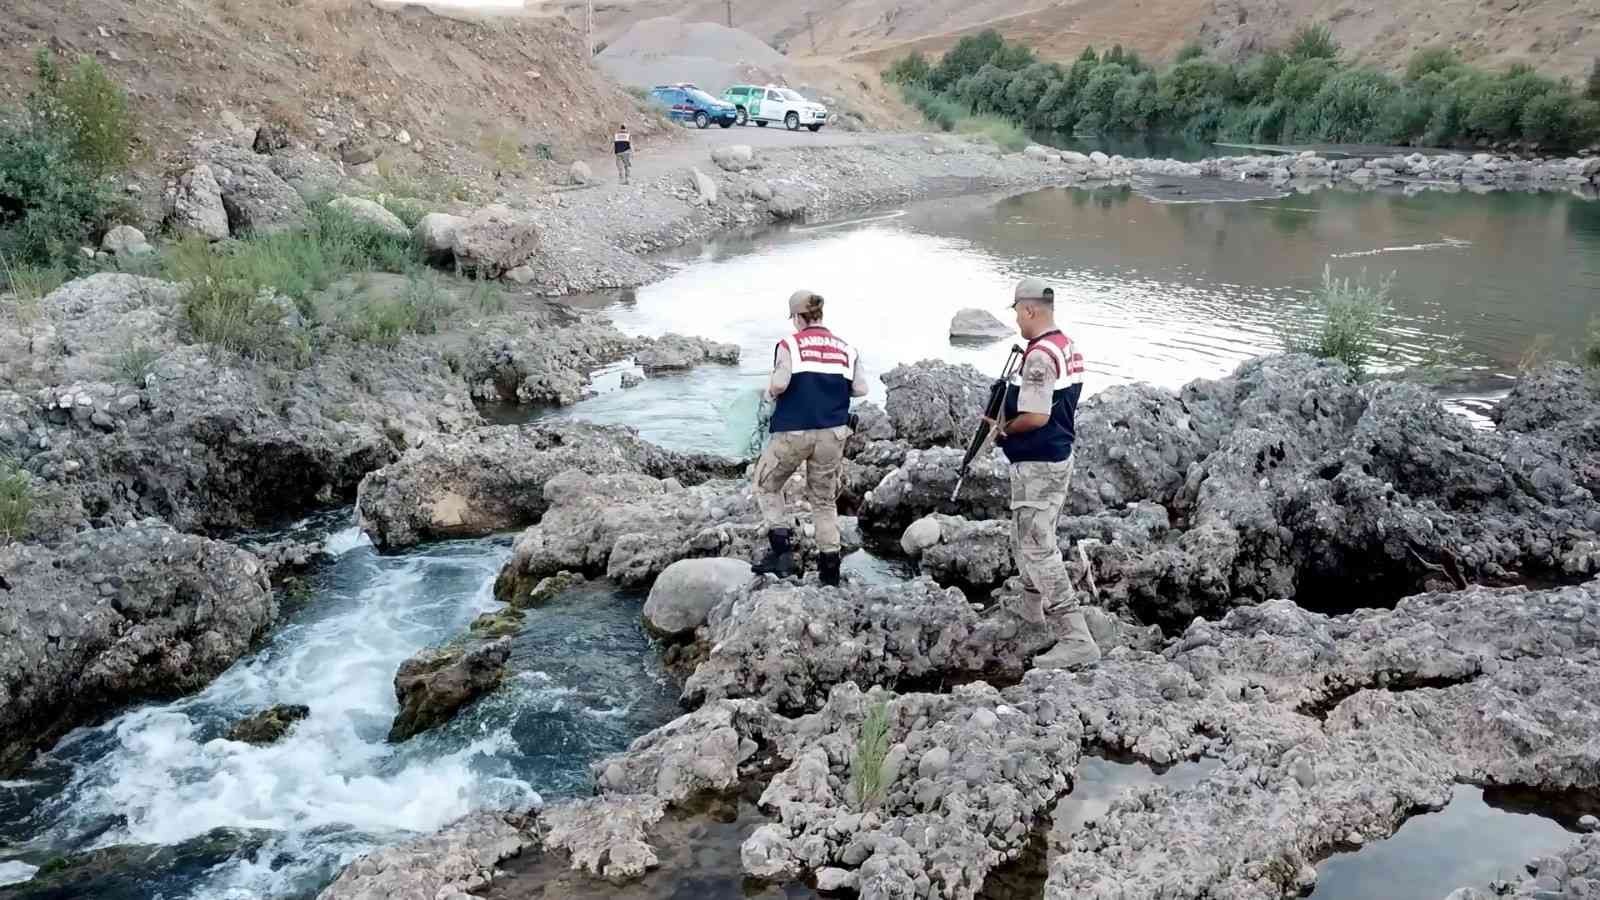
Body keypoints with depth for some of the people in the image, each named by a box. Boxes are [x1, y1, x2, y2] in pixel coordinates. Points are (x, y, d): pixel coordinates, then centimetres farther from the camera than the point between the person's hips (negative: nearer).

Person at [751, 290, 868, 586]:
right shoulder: (845, 348, 5)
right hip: (833, 433, 4)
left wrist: (771, 392, 4)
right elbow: (861, 389, 2)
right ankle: (830, 567, 13)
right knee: (825, 499, 14)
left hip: (793, 431, -4)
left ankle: (781, 548, 5)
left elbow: (778, 385, -18)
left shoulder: (789, 345, -6)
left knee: (767, 485, 17)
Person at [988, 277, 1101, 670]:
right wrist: (1009, 416, 10)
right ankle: (1031, 609, 43)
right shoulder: (1070, 348, 9)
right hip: (1059, 457, 10)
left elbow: (1035, 417, -26)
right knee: (1026, 538, 25)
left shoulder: (1039, 355, -22)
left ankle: (1078, 639, -11)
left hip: (1038, 466, -10)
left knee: (1039, 548, -8)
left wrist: (1003, 430, -8)